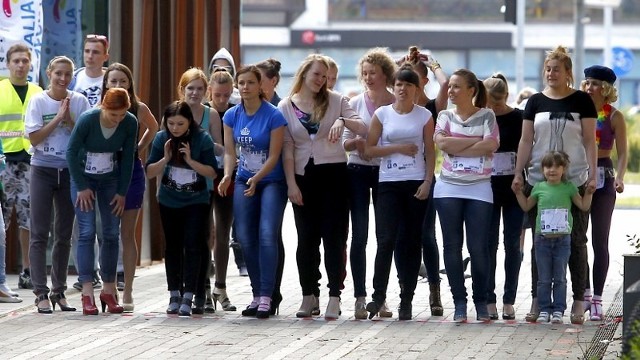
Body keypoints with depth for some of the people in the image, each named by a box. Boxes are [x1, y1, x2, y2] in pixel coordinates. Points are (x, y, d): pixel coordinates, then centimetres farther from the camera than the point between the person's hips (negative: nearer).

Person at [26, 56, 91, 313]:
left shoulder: (79, 102, 1)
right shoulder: (38, 101, -3)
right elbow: (34, 138, -9)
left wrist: (69, 118, -14)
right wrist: (58, 118, -13)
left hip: (70, 171, 2)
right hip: (43, 170, -2)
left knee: (64, 234, 8)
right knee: (40, 233, -5)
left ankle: (59, 292, 16)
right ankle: (41, 293, -5)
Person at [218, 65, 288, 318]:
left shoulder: (273, 115, -13)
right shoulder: (232, 116, 2)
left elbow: (274, 156, -13)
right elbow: (230, 151, 4)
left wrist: (256, 179, -24)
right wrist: (227, 176, -15)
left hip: (271, 181, -5)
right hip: (244, 181, 5)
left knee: (267, 235, -17)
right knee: (245, 238, -1)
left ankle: (266, 297, -17)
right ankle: (257, 295, 9)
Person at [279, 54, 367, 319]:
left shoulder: (334, 100, 4)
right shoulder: (286, 107, 5)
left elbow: (363, 129, -1)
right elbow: (287, 148, 3)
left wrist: (342, 120, -21)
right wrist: (291, 184, -4)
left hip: (333, 173, -1)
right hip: (304, 177, 1)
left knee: (334, 236, -5)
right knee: (306, 238, 4)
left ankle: (334, 298, -6)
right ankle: (309, 295, 12)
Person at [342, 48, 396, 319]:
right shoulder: (355, 103, 6)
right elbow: (345, 142, 8)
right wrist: (356, 142, -14)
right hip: (358, 172, 0)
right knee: (359, 235, -5)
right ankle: (360, 297, -4)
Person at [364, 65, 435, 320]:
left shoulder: (424, 116, 7)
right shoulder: (382, 114, 6)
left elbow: (430, 152, 6)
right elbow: (369, 150, 3)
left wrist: (427, 182, -5)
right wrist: (399, 148, -7)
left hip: (416, 183, 0)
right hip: (389, 183, 0)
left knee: (412, 242, 1)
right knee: (386, 239, -12)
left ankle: (406, 301, 5)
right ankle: (379, 295, -4)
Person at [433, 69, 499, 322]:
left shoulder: (486, 116, 5)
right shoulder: (445, 116, 10)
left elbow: (492, 145, -11)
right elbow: (442, 142, -7)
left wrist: (457, 148, -10)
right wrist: (476, 142, -8)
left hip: (479, 188, -2)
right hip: (449, 188, 2)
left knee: (478, 247, -4)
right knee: (452, 246, 0)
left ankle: (481, 301, 6)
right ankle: (459, 302, 6)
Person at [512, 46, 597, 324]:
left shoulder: (581, 101, 2)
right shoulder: (536, 102, 7)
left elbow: (589, 140, 1)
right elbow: (526, 140, 8)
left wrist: (593, 175, -6)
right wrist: (518, 173, 1)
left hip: (574, 181, -2)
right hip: (539, 181, 2)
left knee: (575, 241, 1)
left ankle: (578, 302, 4)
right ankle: (537, 301, 9)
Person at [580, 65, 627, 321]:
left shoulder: (614, 116, -1)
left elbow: (622, 153, -3)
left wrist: (619, 177, -20)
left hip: (603, 179, -4)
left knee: (599, 241, -2)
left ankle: (597, 299, 1)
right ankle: (585, 293, 15)